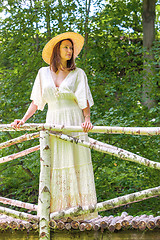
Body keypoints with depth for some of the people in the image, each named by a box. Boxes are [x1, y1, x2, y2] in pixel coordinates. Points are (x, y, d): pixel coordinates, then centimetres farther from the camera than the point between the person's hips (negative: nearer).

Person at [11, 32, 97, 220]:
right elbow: (36, 102, 15)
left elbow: (84, 101, -1)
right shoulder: (43, 73, 12)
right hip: (53, 124, 2)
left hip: (74, 125, -2)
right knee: (55, 168, -3)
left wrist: (87, 120, -18)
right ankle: (59, 212, 0)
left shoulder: (78, 73, 6)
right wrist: (23, 120, 5)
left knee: (77, 166, -7)